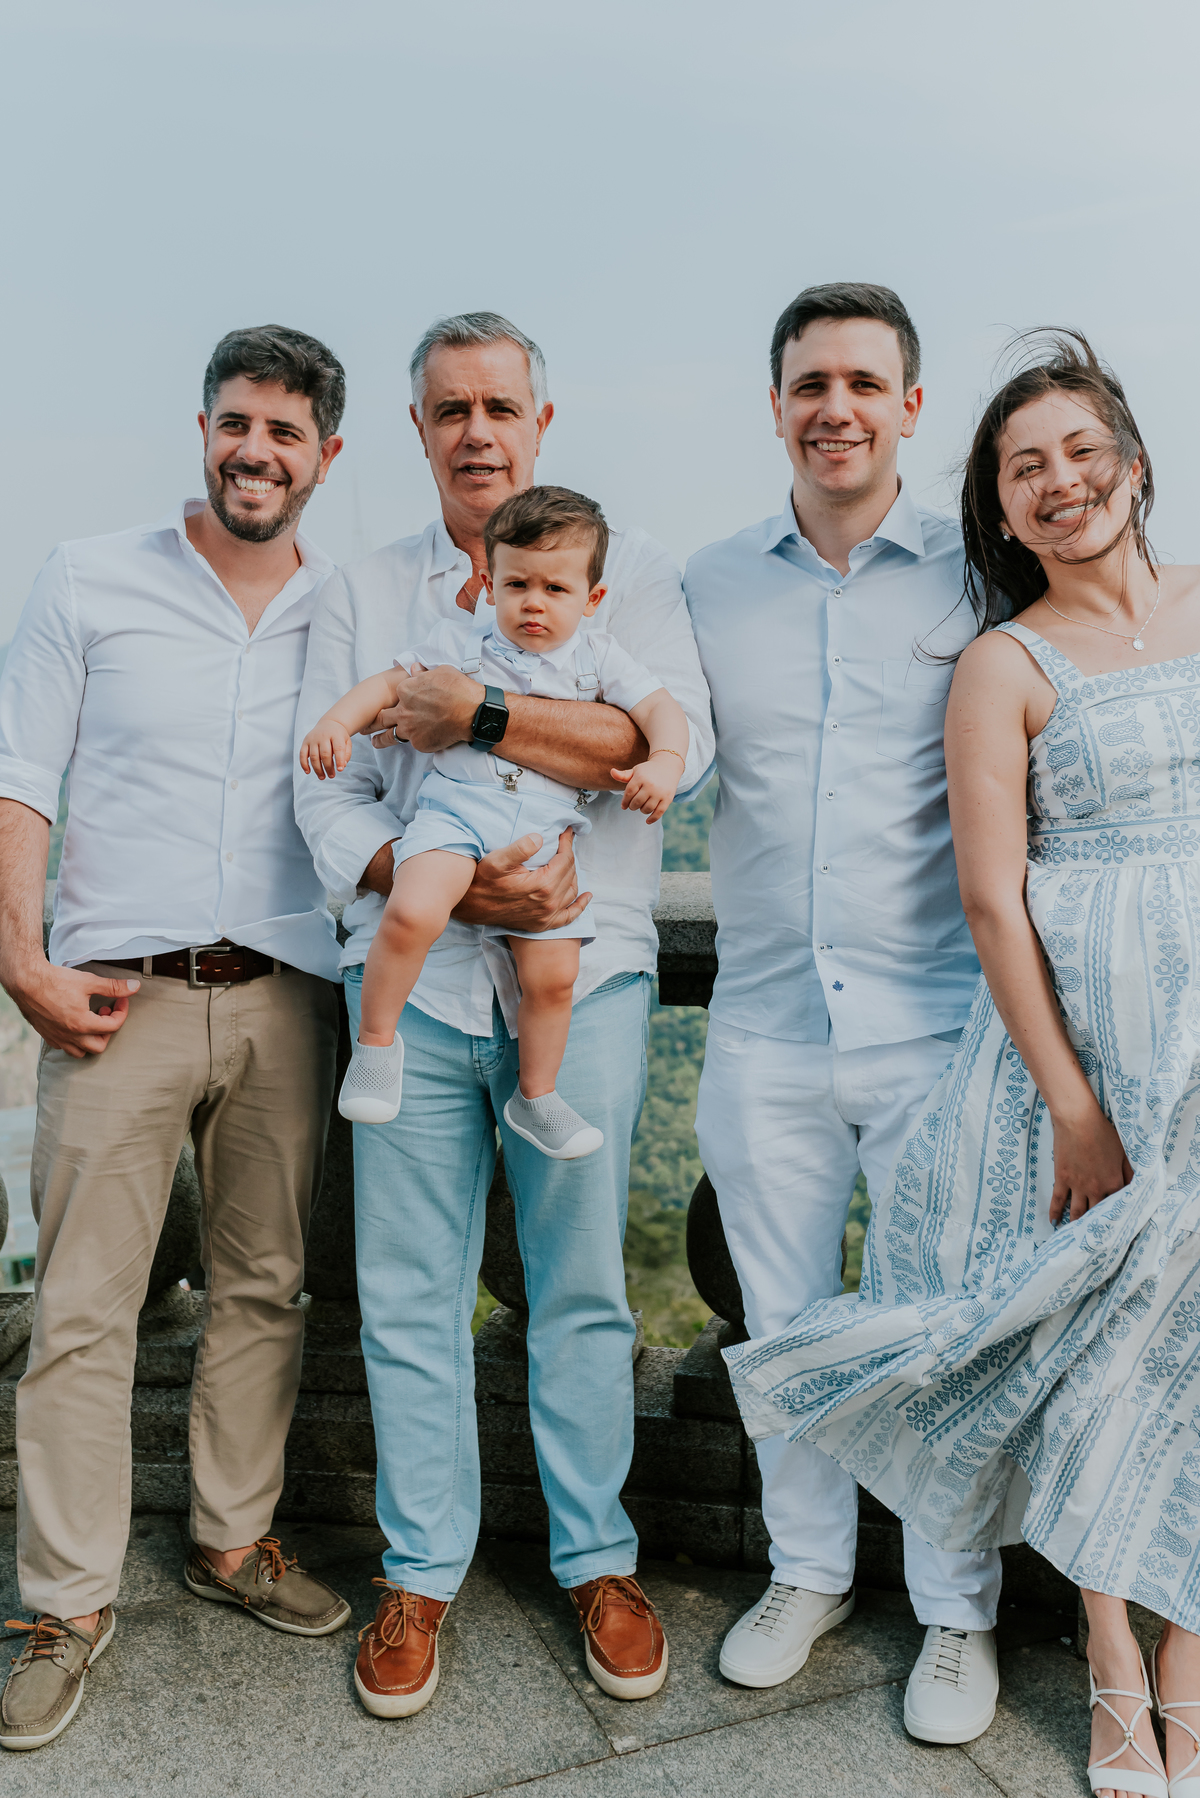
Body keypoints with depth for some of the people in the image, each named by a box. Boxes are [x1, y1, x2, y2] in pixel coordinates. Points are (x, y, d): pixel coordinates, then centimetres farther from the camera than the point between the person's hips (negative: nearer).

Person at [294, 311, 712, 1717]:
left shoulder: (623, 569, 7)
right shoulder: (359, 597, 14)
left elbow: (674, 744, -9)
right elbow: (326, 795, 5)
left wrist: (475, 713, -13)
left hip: (582, 973, -1)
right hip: (412, 976, 2)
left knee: (583, 1285, 7)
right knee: (408, 1290, 6)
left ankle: (598, 1560, 25)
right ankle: (420, 1572, 24)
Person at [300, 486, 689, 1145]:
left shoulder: (597, 658, 12)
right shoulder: (461, 640, 11)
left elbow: (662, 707, 7)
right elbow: (390, 682, 14)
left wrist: (664, 762, -13)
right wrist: (336, 721, -3)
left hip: (546, 838, 2)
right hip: (455, 813, -2)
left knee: (553, 974, -2)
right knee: (412, 913, -30)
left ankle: (535, 1097, 22)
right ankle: (376, 1041, -7)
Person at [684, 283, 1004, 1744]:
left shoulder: (973, 579, 0)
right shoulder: (711, 584, 8)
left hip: (933, 1021, -2)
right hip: (764, 1024, 3)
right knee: (784, 1323, 14)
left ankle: (956, 1613, 29)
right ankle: (808, 1569, 36)